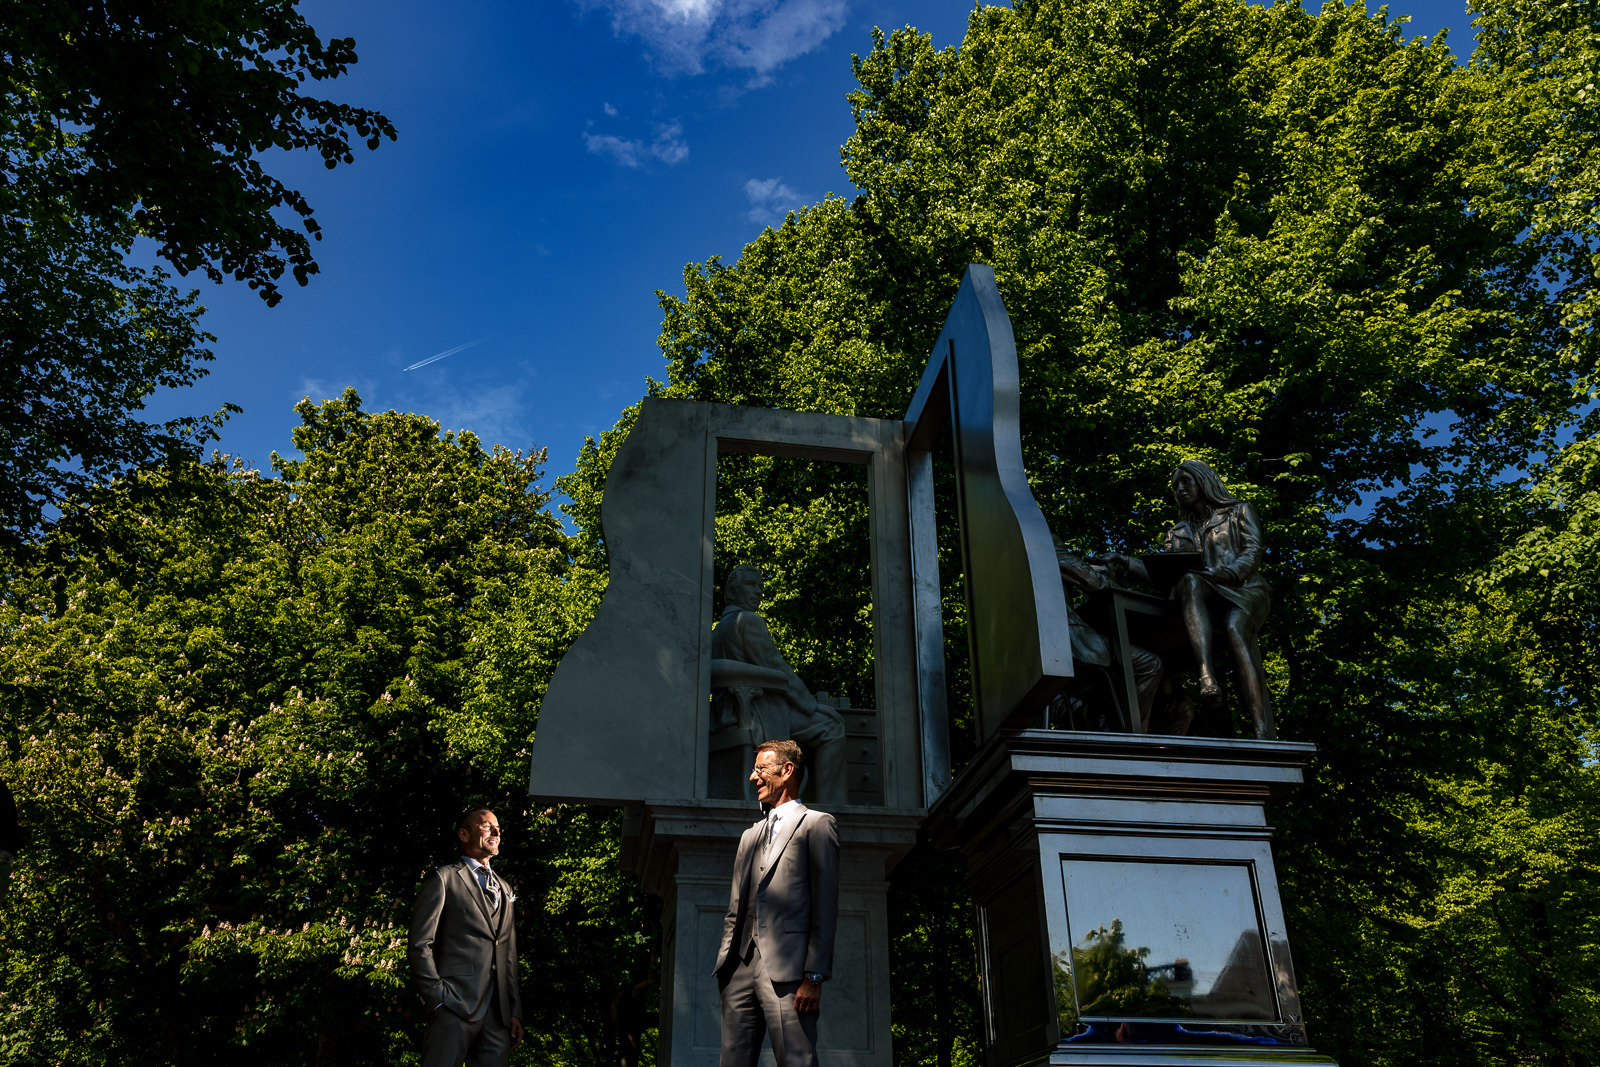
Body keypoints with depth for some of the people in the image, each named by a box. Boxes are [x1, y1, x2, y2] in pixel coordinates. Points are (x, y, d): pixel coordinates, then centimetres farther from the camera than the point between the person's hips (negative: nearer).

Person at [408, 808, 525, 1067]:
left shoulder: (505, 890, 23)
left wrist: (515, 1012, 13)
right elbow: (419, 946, -4)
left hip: (498, 1016, 6)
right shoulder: (443, 879, 3)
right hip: (456, 1007, -5)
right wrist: (439, 999, -12)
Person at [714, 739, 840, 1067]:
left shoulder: (816, 824, 3)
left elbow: (825, 907, -5)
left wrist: (814, 976, -12)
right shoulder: (750, 836, 24)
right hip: (741, 967, 7)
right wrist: (725, 964, 10)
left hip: (786, 969, -6)